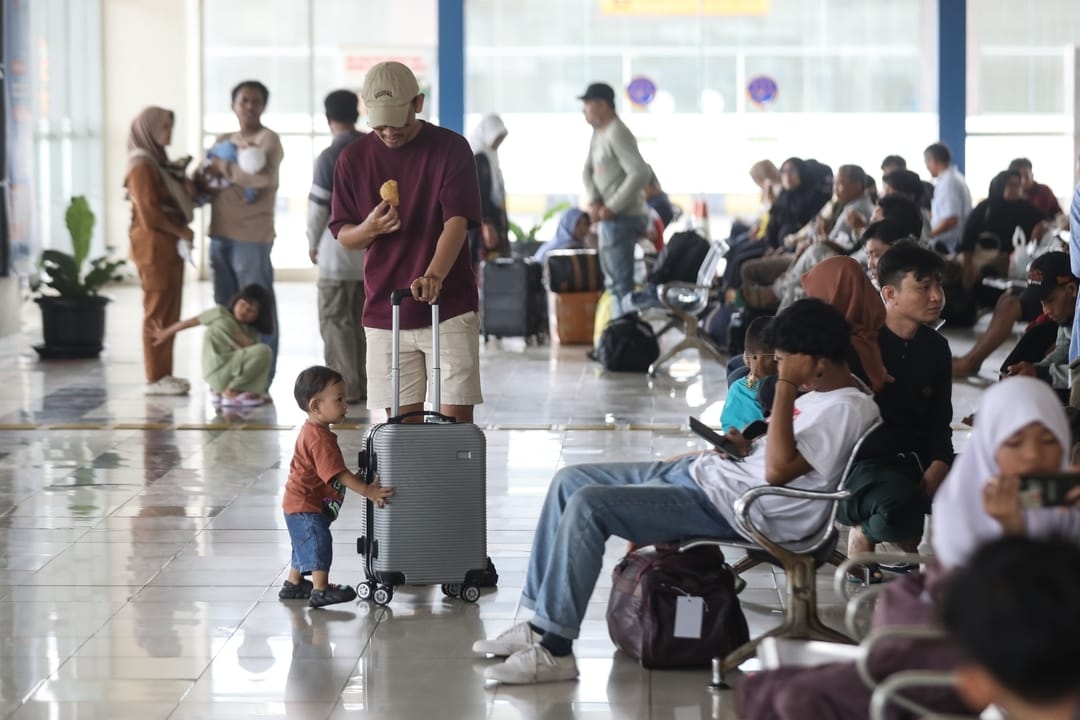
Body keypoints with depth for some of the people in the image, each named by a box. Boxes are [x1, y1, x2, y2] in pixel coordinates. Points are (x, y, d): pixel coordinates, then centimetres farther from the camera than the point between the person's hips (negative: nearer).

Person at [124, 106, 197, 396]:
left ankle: (163, 373, 14)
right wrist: (182, 231, -10)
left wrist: (182, 177, 2)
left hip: (170, 246, 9)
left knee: (169, 312, 10)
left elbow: (184, 199, 20)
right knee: (158, 312, -7)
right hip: (154, 246, -9)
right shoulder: (142, 166, -11)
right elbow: (149, 213, -17)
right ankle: (155, 378, -4)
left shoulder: (160, 163, 18)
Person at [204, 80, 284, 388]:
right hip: (221, 234, 8)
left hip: (252, 236, -8)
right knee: (226, 308, 11)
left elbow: (263, 177, -20)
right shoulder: (223, 141, 19)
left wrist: (225, 169, -11)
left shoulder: (268, 139, -3)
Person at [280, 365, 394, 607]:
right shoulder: (320, 439, -25)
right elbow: (338, 474, -30)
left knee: (306, 545, 21)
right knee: (319, 542, -14)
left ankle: (293, 585, 32)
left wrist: (360, 481, 12)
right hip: (306, 507, -11)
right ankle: (321, 590, -15)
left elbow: (335, 473, 18)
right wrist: (368, 491, -31)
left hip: (299, 505, 11)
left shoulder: (312, 432, 10)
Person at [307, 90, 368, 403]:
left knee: (336, 320, 0)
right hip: (371, 248, 6)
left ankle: (346, 387, -2)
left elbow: (318, 206, -9)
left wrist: (313, 243, 5)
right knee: (362, 319, 13)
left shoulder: (330, 157, -12)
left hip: (339, 248, -6)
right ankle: (361, 385, 15)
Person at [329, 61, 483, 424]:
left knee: (457, 417, -5)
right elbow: (342, 234, 9)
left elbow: (457, 221, -15)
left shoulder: (451, 148, -5)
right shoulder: (353, 158, 4)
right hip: (384, 311, 3)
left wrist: (434, 276, -32)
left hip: (449, 308, -3)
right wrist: (370, 228, -15)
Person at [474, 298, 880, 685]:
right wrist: (748, 447, 8)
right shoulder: (818, 392, 12)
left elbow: (778, 470, -27)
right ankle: (541, 623, 9)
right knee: (569, 481, 9)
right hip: (701, 473, 11)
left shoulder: (847, 410, -18)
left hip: (726, 506, -11)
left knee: (587, 506, -23)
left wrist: (786, 386, -24)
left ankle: (554, 650, -18)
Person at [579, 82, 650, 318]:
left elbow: (640, 174, -25)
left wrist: (611, 208, -22)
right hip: (609, 219, 10)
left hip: (622, 219, -10)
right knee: (614, 283, 16)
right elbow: (588, 171, 16)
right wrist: (594, 202, -4)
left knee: (622, 283, -11)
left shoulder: (617, 134, -16)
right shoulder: (599, 133, 14)